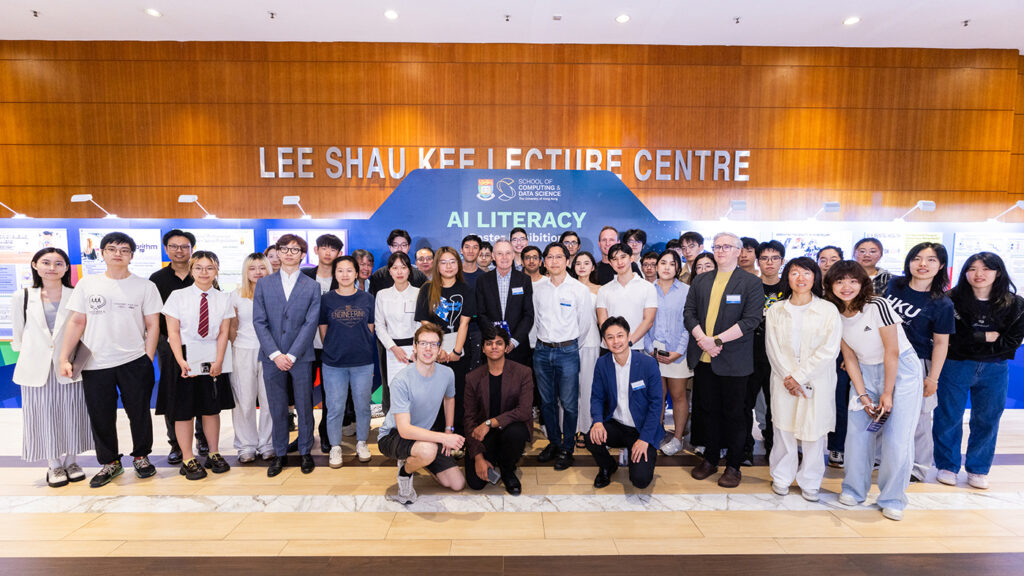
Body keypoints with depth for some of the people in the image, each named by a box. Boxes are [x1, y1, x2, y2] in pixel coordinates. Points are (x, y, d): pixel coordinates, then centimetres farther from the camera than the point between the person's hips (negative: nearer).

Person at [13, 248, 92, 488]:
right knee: (44, 416, 7)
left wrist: (77, 360, 0)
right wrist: (28, 356, 10)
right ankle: (54, 465, 20)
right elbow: (18, 334, 13)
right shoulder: (22, 297, 4)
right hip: (36, 368, 1)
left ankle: (71, 461, 22)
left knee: (71, 415, 6)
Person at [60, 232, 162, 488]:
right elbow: (76, 322, 6)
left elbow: (152, 326, 0)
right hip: (95, 364, 2)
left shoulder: (145, 286, 0)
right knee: (100, 417, 10)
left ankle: (141, 456, 27)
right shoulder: (87, 284, 6)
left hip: (134, 362, -2)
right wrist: (64, 358, -1)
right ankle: (110, 463, 28)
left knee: (139, 413, 7)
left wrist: (148, 360, -5)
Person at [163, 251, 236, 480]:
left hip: (213, 360, 2)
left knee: (212, 408, 10)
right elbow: (173, 332, -6)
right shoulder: (178, 296, -3)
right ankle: (188, 459, 15)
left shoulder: (223, 299, 2)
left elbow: (224, 332, -1)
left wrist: (218, 361, -10)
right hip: (185, 358, -2)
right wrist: (181, 361, -15)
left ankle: (214, 454, 23)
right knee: (184, 410, 4)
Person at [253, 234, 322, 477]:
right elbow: (259, 322, 0)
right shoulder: (264, 284, 7)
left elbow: (310, 323, -4)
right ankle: (280, 454, 24)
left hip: (301, 356, -1)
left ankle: (305, 452, 22)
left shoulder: (312, 286, 3)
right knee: (277, 409, 9)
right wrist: (275, 354, -10)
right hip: (272, 357, 1)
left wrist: (291, 355, -12)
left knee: (304, 407, 6)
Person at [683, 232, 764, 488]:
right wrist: (702, 338, -11)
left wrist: (717, 340, -17)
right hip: (703, 359, 4)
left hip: (733, 361, -4)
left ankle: (733, 466, 21)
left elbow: (751, 319, -11)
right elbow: (689, 313, 6)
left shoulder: (751, 282, -1)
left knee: (734, 414, 6)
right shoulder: (700, 281, 12)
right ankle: (710, 459, 28)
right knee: (708, 410, 13)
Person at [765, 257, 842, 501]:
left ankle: (810, 483, 21)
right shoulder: (775, 311, 6)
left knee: (813, 431, 3)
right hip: (784, 380, 1)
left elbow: (829, 349, -7)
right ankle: (781, 478, 23)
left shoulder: (828, 310, -1)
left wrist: (799, 376, -11)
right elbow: (773, 348, 2)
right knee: (784, 429, 6)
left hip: (817, 382, -1)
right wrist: (788, 377, -9)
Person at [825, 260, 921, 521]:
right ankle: (854, 490, 19)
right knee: (857, 433, 1)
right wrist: (863, 395, -5)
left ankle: (892, 500, 11)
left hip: (901, 370, -4)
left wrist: (887, 393, -12)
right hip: (865, 373, 4)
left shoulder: (878, 306, -18)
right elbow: (850, 358, 1)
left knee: (897, 439, -6)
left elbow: (892, 352, -15)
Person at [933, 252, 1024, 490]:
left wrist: (970, 343, -10)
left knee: (987, 421, 12)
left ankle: (978, 469, 28)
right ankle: (947, 466, 22)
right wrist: (984, 337, -13)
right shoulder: (951, 300, -8)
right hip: (955, 368, -2)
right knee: (949, 418, 6)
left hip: (994, 371, 3)